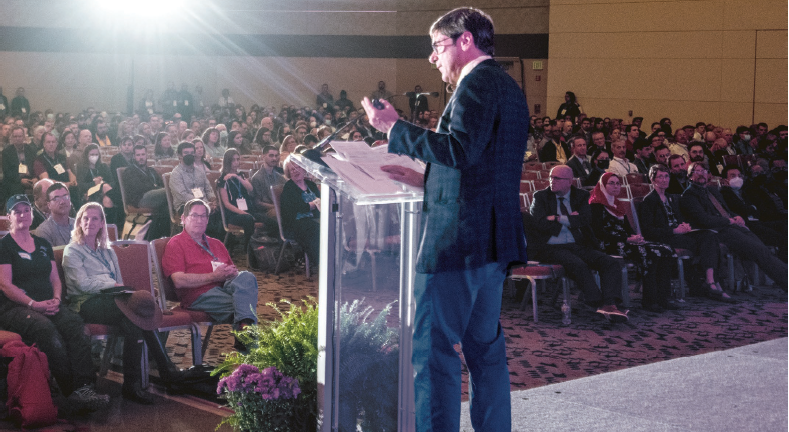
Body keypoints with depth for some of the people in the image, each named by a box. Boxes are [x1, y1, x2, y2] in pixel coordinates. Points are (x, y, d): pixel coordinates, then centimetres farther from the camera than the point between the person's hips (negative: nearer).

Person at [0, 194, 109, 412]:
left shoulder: (43, 245, 24)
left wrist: (56, 299, -2)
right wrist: (34, 304, -17)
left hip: (48, 306, 5)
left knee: (75, 323, -28)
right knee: (46, 329, -37)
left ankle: (84, 387, -40)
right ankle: (72, 391, -36)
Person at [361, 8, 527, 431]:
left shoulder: (477, 83, -11)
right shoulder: (508, 88, 19)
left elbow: (460, 149, -26)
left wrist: (395, 128, -18)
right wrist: (425, 178, 18)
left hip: (457, 239, -10)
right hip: (492, 238, 10)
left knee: (434, 349, -6)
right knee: (485, 347, 15)